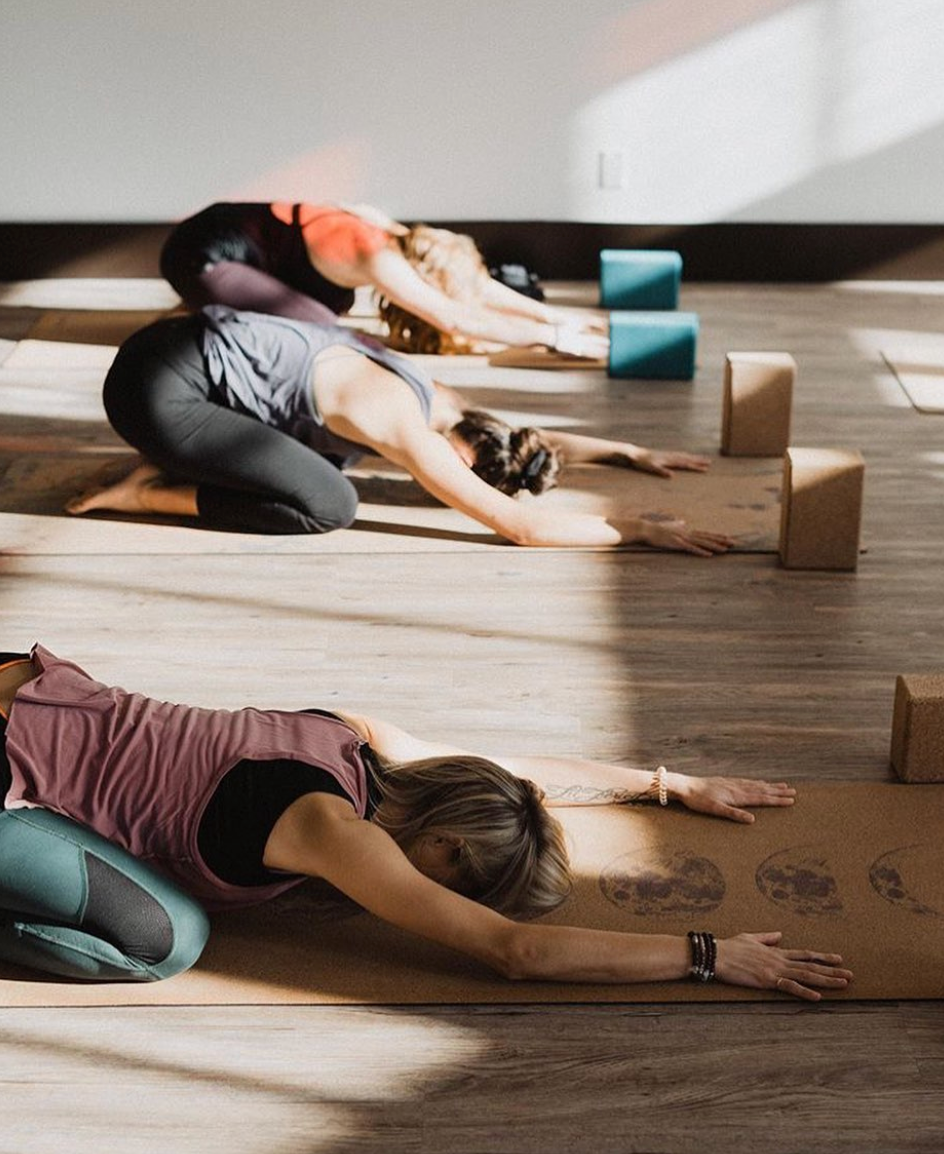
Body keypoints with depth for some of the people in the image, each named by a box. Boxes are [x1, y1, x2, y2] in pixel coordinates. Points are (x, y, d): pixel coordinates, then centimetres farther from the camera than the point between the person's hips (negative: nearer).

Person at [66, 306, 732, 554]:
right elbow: (523, 525, -23)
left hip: (202, 345, 9)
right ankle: (151, 493, -5)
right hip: (158, 385, -9)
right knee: (330, 505, -15)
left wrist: (630, 453, 19)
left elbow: (530, 441, 23)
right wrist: (642, 530, -17)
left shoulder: (438, 405, 6)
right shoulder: (411, 431, -20)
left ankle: (177, 464, 14)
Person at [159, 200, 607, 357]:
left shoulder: (399, 239, 0)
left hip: (229, 237, 9)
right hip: (202, 258, -9)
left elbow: (476, 284, 11)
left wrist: (553, 314, 8)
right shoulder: (376, 258, -26)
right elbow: (458, 318, -31)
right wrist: (551, 335, -28)